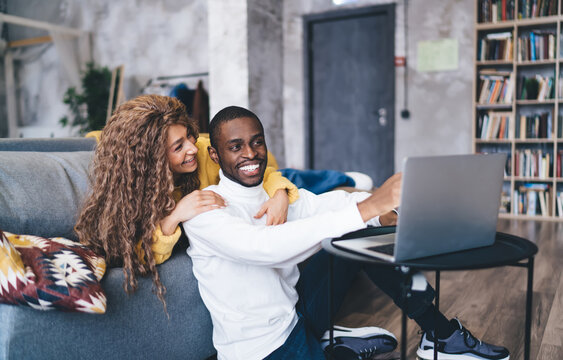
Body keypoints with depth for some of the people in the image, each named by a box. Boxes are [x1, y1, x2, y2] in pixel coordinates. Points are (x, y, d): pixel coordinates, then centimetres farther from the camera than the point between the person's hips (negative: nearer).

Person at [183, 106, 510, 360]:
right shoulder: (204, 210, -18)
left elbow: (322, 204, -10)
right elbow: (263, 246, -35)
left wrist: (381, 209, -31)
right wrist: (366, 208, -40)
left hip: (298, 318, 7)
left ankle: (440, 333, 8)